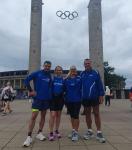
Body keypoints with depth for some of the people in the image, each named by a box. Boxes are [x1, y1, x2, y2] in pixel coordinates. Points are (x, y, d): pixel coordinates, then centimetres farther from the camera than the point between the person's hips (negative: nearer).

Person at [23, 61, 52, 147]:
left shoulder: (49, 76, 7)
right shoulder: (37, 73, -4)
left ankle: (39, 133, 25)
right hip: (37, 98, -4)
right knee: (34, 116, -9)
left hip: (46, 99, 5)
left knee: (43, 116, 11)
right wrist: (31, 90, -7)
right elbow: (27, 80, -5)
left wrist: (49, 94, 4)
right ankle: (29, 136, -1)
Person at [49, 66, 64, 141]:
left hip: (60, 98, 3)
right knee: (53, 115, -10)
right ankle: (51, 133, -1)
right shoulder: (52, 78, 0)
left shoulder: (63, 80, 6)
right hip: (53, 98, -3)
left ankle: (57, 131, 23)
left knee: (58, 115, 10)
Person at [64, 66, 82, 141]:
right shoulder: (66, 79, 6)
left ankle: (76, 132, 6)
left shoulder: (79, 79, -2)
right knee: (72, 116, 13)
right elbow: (65, 89, 11)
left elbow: (81, 88, 1)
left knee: (76, 116, -3)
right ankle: (73, 131, 26)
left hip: (77, 100, -3)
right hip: (69, 100, 4)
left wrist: (81, 97, -4)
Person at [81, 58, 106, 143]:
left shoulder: (95, 73, -2)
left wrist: (101, 95, -12)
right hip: (85, 98, 4)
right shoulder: (82, 74, 7)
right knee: (87, 114, 10)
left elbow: (100, 84, -6)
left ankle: (99, 133, 10)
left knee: (96, 114, 2)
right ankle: (90, 131, 23)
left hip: (94, 97, -3)